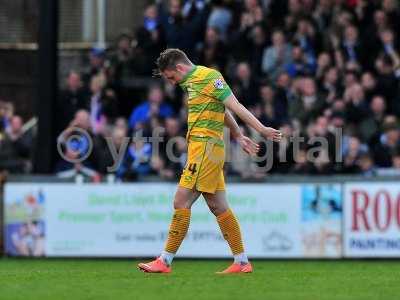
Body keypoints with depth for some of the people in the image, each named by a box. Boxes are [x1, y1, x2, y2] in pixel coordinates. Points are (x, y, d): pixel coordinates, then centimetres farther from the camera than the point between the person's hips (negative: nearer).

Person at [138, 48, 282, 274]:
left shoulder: (209, 77, -9)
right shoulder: (192, 82, 19)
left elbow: (234, 106, -12)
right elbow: (222, 110, 28)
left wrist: (261, 129, -13)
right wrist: (239, 136, 31)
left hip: (205, 147, -10)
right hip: (200, 148, 10)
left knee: (182, 202, -9)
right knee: (219, 207, 9)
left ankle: (165, 261, -8)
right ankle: (242, 262, 11)